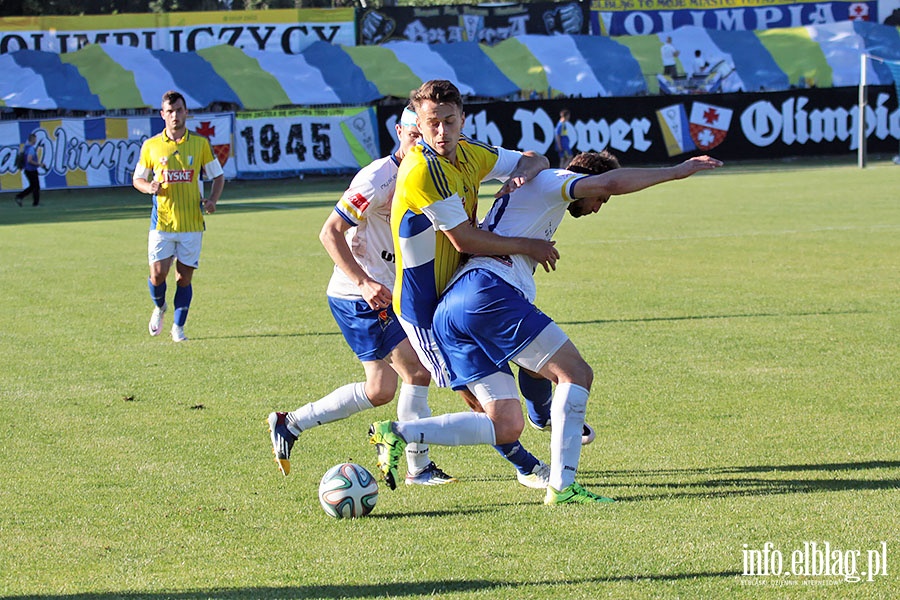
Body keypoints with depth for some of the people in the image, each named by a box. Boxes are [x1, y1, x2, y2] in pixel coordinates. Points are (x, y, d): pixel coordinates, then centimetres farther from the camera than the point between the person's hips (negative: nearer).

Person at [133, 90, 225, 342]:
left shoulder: (200, 144, 3)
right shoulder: (151, 146, 4)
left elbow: (218, 176, 10)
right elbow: (137, 179, 12)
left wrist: (212, 199, -9)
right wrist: (150, 187, -11)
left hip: (192, 224, 0)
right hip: (162, 222, 0)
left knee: (184, 277, 0)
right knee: (158, 275, -6)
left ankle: (178, 327, 12)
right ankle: (159, 308, 25)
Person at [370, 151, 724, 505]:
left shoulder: (519, 194, 37)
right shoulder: (550, 182, 9)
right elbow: (610, 183, -7)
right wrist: (675, 171, -1)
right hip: (488, 292, -9)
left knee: (506, 426, 3)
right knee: (577, 373, -9)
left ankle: (399, 433, -7)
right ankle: (561, 486, -18)